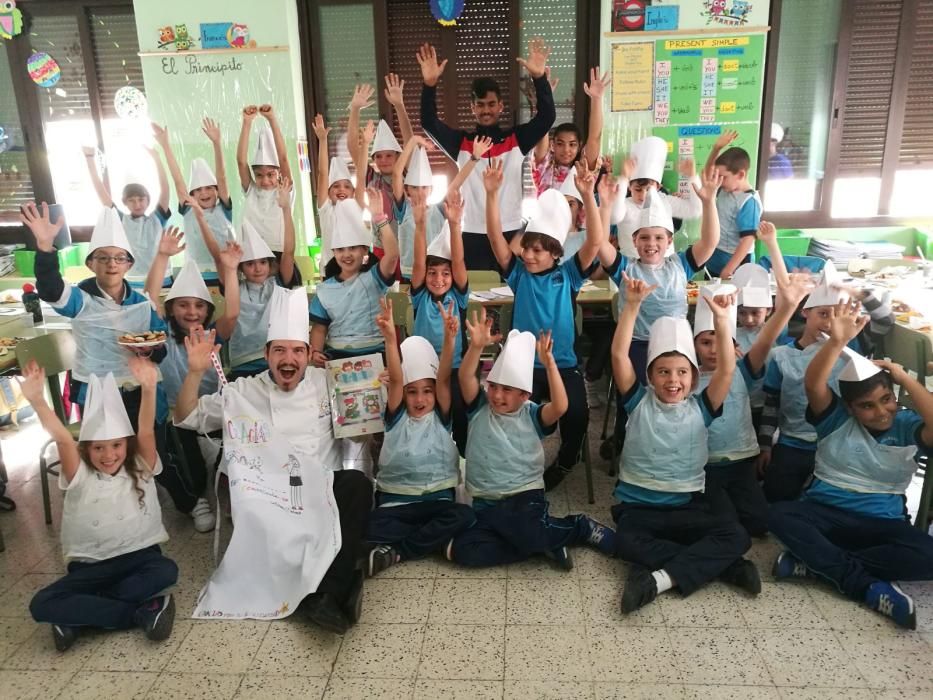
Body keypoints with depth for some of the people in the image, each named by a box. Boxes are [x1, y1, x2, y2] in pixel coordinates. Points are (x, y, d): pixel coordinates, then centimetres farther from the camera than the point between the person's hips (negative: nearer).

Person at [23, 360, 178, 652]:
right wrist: (37, 400, -40)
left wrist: (149, 389, -40)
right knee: (41, 605, -24)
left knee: (166, 571, -33)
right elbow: (62, 439, -22)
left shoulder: (141, 470, -3)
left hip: (139, 556, 0)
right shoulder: (80, 477, -5)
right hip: (90, 566, 1)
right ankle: (141, 612, -22)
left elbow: (146, 431, -21)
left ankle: (77, 616, -18)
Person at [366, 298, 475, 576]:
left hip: (438, 498, 1)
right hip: (396, 500, -1)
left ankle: (395, 551, -20)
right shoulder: (397, 417, 3)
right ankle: (439, 540, -21)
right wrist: (390, 338, -32)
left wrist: (449, 338, -29)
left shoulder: (441, 417, 3)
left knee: (464, 516, -30)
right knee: (370, 528, -30)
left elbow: (444, 378, -13)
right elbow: (395, 379, -14)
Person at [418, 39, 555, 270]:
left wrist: (539, 77, -22)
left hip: (510, 232, 0)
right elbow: (429, 122, -6)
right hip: (472, 234, 0)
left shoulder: (517, 139, 5)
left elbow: (547, 117, -7)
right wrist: (430, 84, -21)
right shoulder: (461, 142, 5)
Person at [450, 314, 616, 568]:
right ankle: (545, 541, -9)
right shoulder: (480, 409, 3)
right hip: (486, 503, 3)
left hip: (525, 496, -3)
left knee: (527, 535, -35)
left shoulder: (532, 415, -2)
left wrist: (549, 363, -33)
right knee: (463, 550, -21)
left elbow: (560, 406, -23)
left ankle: (577, 527, 1)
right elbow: (466, 378, -15)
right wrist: (476, 346, -32)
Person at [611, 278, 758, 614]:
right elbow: (619, 355, -13)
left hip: (688, 506, 2)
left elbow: (727, 369, -11)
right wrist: (632, 304, -22)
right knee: (627, 541, -33)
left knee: (736, 536, -23)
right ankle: (722, 566, -23)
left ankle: (660, 578, -28)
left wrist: (721, 319, -23)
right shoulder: (639, 402, -1)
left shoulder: (700, 408, 3)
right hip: (638, 504, -1)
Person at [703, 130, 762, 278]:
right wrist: (716, 148, 2)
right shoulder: (725, 189, 2)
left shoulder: (749, 202, -21)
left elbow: (748, 240, -24)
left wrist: (728, 270, -25)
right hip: (713, 262, 8)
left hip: (734, 267, -8)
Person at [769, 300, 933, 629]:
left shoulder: (906, 426, 2)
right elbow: (813, 383, -21)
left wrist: (905, 378, -17)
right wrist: (837, 342, -36)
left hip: (883, 525, 0)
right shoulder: (837, 418, -1)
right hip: (825, 514, 0)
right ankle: (869, 586, -26)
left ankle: (817, 563, -24)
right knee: (780, 514, -32)